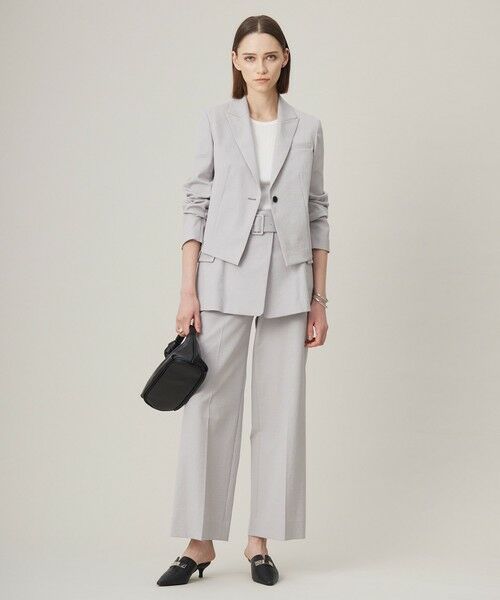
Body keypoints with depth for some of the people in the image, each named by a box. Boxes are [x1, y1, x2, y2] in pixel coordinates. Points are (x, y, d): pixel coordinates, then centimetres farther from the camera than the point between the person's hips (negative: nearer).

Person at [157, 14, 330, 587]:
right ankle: (199, 542, 9)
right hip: (224, 279, -1)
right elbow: (196, 204, 2)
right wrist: (187, 290, -6)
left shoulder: (308, 128, 8)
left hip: (287, 282, 2)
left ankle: (260, 541, 13)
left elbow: (318, 215, 9)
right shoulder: (216, 121, 4)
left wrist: (319, 299, 4)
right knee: (209, 406, -1)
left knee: (280, 410, 3)